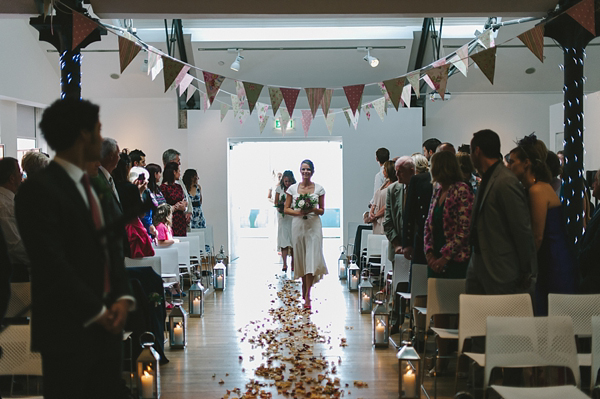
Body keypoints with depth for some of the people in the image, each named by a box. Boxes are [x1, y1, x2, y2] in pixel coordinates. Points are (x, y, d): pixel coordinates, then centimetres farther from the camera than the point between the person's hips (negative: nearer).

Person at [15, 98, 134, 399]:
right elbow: (52, 263, -18)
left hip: (107, 327, 8)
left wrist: (123, 298, -2)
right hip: (68, 329, -7)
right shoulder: (38, 190, -13)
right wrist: (97, 312, -14)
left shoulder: (92, 186, 14)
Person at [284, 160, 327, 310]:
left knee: (311, 258, -9)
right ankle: (304, 287, 31)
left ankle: (307, 295, -11)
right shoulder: (293, 188, 5)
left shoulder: (319, 189, 3)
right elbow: (286, 209, 5)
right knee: (300, 258, 9)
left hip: (314, 226, -1)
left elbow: (322, 211, 8)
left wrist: (313, 209, -12)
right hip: (298, 225, 2)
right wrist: (298, 212, -12)